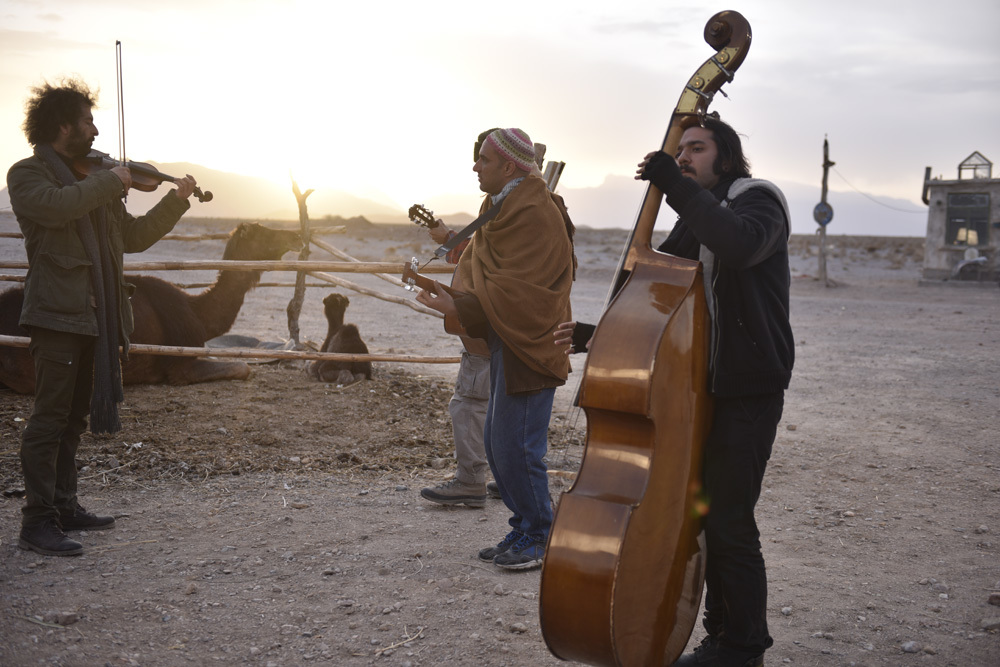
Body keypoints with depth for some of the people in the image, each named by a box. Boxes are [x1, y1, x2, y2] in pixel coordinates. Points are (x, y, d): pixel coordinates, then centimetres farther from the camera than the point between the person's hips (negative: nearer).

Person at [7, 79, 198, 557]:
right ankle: (38, 522, -7)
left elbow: (134, 237, 22)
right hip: (57, 314, -8)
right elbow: (56, 205, -26)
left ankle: (64, 507, 22)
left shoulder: (93, 183, 21)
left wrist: (176, 201, 15)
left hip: (94, 315, 8)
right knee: (50, 416, -9)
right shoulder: (28, 174, -2)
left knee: (73, 417, 13)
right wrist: (110, 181, -16)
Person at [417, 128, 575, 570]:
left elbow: (516, 291, -23)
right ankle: (524, 529, 24)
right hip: (505, 340, 10)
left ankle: (539, 538, 7)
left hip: (528, 346, -10)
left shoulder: (535, 215, -17)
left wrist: (459, 307, -23)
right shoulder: (502, 206, 16)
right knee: (497, 444, 14)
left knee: (515, 447, -7)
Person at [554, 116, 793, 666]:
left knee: (730, 524, -6)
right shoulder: (692, 227, 18)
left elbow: (738, 245, -33)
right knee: (707, 517, 14)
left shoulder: (756, 200, -7)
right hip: (705, 388, 9)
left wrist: (679, 188, -24)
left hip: (748, 394, -9)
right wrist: (596, 335, 3)